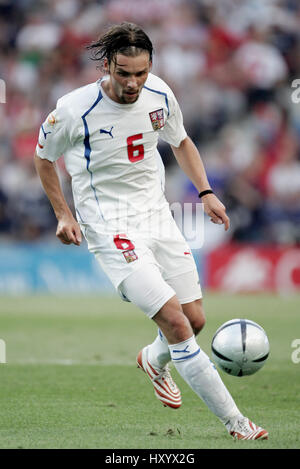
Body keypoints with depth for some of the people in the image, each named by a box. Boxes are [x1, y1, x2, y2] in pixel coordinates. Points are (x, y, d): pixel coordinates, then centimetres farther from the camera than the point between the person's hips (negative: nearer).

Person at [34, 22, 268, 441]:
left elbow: (180, 142, 18)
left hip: (157, 216, 6)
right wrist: (64, 214, -1)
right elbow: (44, 157, 2)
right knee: (175, 322, -18)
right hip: (111, 229, -6)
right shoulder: (75, 110, -17)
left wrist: (205, 191, 9)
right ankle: (234, 422, -12)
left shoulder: (160, 95, -3)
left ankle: (154, 361, 44)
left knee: (195, 320, 8)